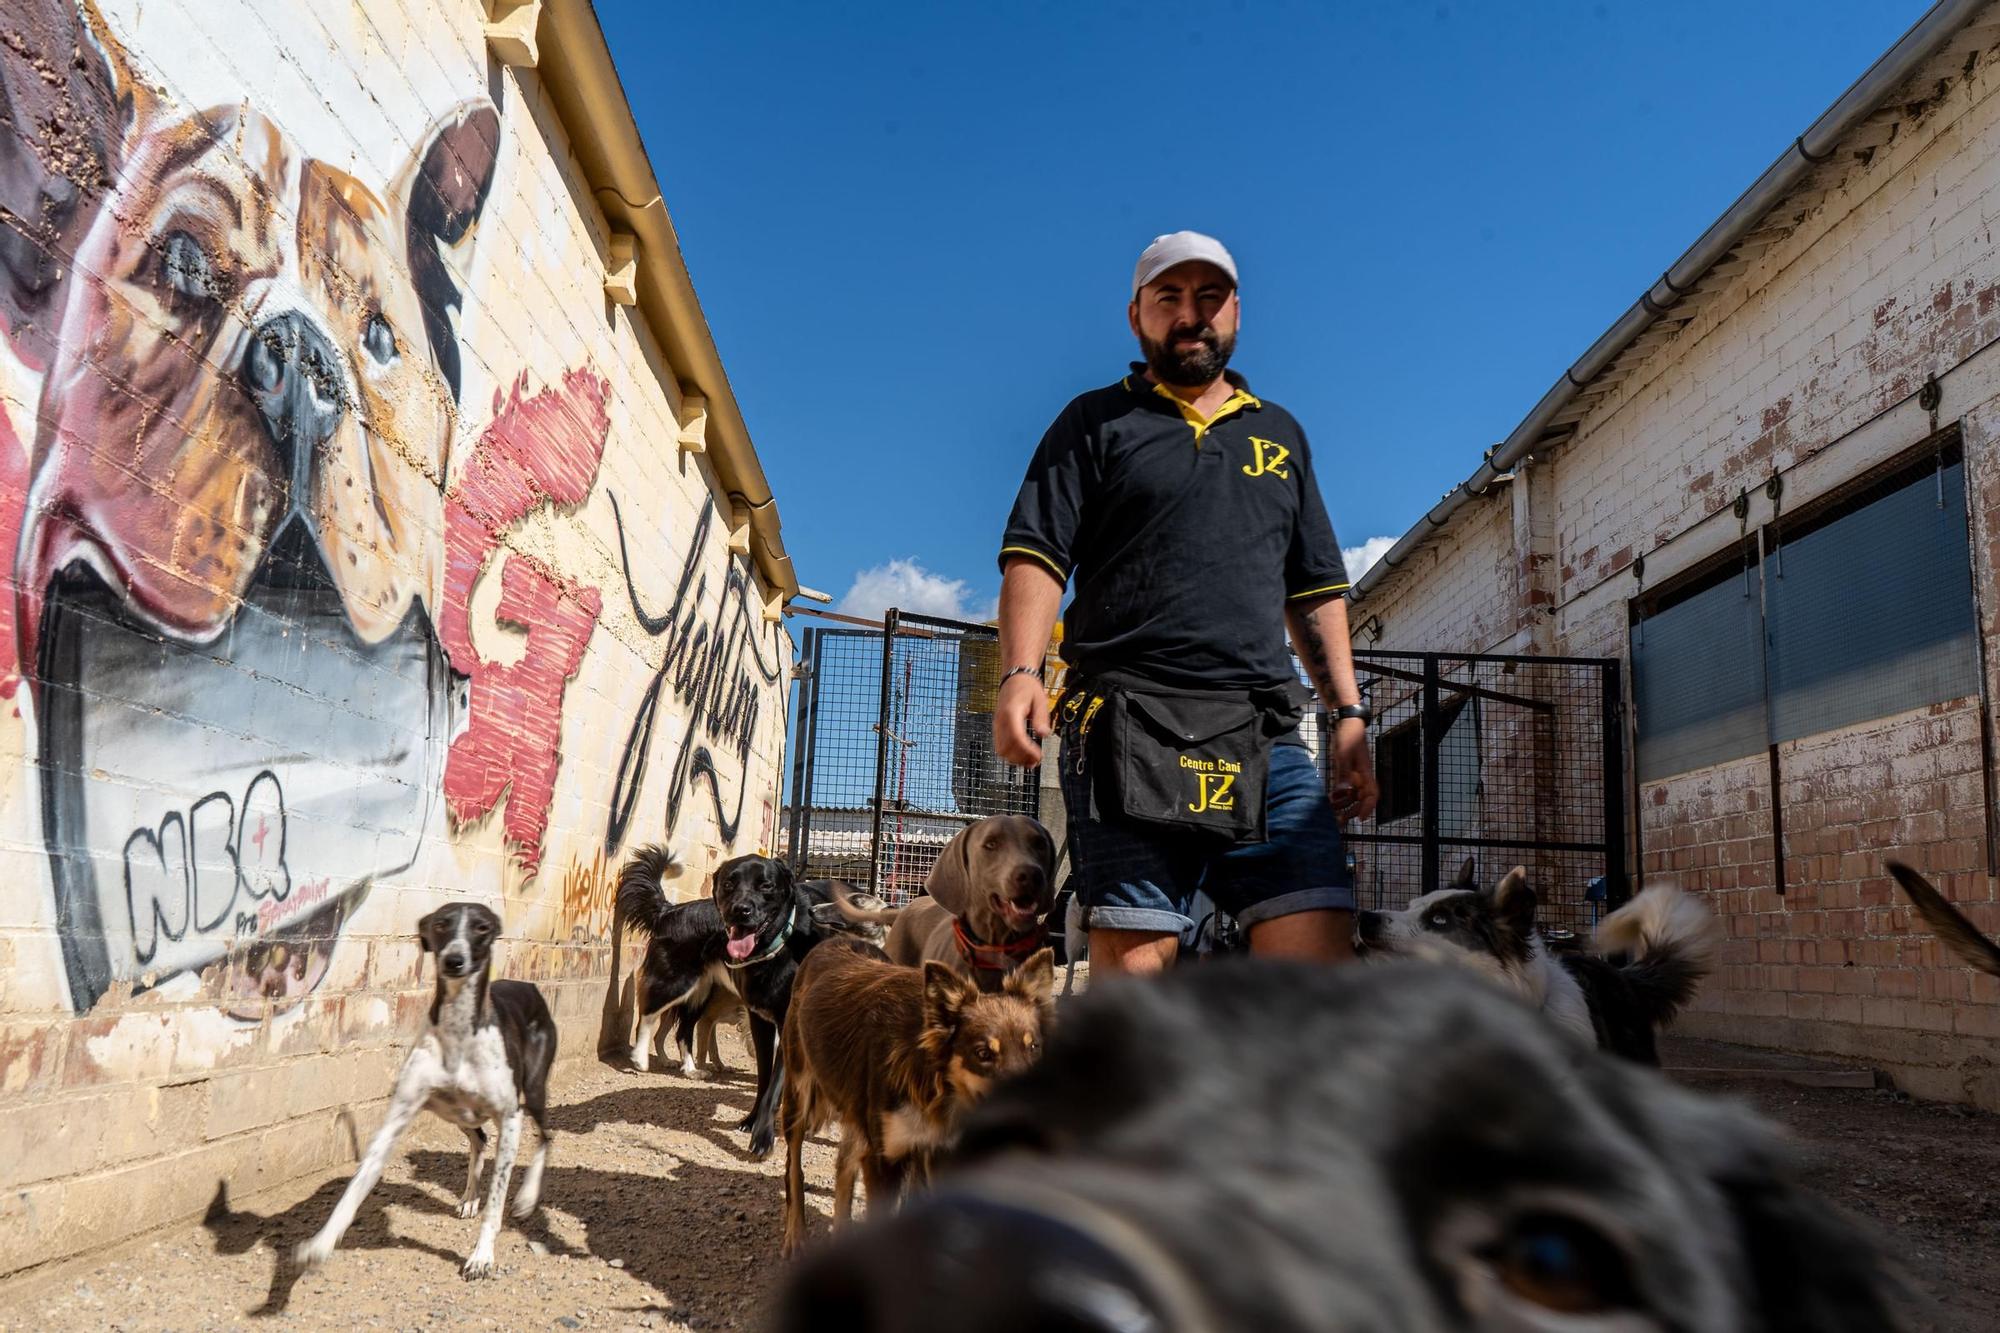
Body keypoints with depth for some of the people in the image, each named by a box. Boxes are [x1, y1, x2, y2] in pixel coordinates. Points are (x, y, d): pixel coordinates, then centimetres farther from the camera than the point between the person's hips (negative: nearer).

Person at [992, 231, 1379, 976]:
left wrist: (1348, 715, 13)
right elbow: (1035, 555, 2)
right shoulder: (1097, 422, 14)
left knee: (1321, 951, -8)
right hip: (1130, 726, -3)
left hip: (1265, 735, 4)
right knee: (1134, 958, -9)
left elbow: (1316, 590, 24)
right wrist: (1020, 671, -15)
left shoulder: (1280, 433, 25)